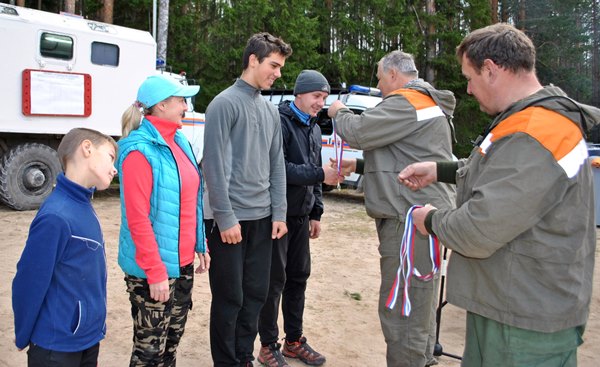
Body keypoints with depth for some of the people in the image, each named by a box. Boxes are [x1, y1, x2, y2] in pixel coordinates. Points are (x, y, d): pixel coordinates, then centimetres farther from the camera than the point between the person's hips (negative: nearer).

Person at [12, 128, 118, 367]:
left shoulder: (83, 206, 2)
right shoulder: (56, 217, -25)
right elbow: (29, 283, -19)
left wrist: (95, 323, 15)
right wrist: (23, 338, -6)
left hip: (89, 338, 8)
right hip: (57, 346, -8)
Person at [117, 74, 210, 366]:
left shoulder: (179, 142, 8)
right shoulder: (140, 150, -16)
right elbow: (137, 218, -20)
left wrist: (201, 246, 13)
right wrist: (155, 272, -19)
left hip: (183, 262, 8)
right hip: (153, 270, -8)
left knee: (173, 339, 19)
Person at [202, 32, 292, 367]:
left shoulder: (271, 110, 13)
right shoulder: (225, 104, -8)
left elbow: (277, 165, 12)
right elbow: (215, 166, -13)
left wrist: (279, 213, 6)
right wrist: (225, 217, -15)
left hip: (263, 218, 7)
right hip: (231, 217, -6)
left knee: (256, 295, 13)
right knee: (229, 298, 4)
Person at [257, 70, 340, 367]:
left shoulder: (314, 128, 15)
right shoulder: (280, 122, -12)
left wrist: (316, 213, 15)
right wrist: (319, 174, -24)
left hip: (301, 217, 8)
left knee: (298, 277, 13)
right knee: (274, 280, 1)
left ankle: (294, 341, 27)